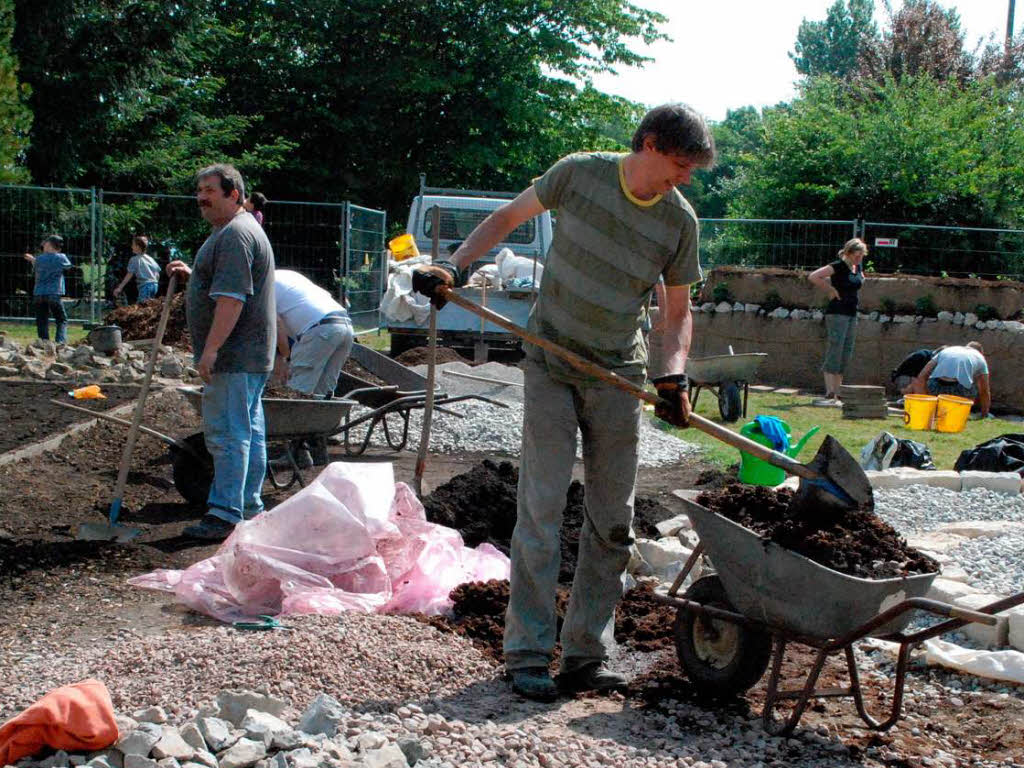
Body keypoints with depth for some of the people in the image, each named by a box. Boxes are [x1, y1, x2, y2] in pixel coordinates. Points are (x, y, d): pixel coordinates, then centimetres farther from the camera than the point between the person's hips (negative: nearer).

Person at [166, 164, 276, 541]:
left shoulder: (235, 235, -16)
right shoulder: (235, 230, 20)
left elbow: (232, 298, -24)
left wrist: (211, 348, -24)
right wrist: (192, 275, 17)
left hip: (234, 356, -11)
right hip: (250, 354, 11)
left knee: (227, 433, -10)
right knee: (249, 431, 14)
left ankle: (225, 514, -8)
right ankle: (249, 509, 21)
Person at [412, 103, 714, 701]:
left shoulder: (680, 220, -3)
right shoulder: (580, 174, -7)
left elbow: (678, 310, 3)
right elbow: (509, 217, 7)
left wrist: (675, 373, -14)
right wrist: (455, 269, -4)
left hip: (619, 375, 3)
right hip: (552, 365, -3)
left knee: (613, 521, 4)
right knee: (541, 508, -7)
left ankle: (587, 653, 13)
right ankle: (528, 654, 0)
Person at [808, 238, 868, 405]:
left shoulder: (858, 267, 10)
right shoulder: (839, 266, -12)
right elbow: (813, 276, -19)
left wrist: (861, 277, 14)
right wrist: (830, 290, -12)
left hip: (851, 314, 8)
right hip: (837, 313, -8)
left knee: (846, 356, 7)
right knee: (834, 354, -11)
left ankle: (836, 395, 11)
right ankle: (830, 395, -13)